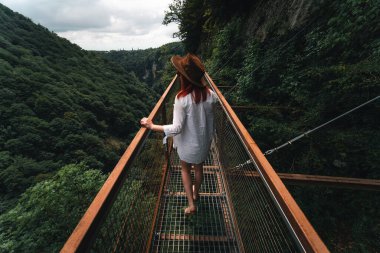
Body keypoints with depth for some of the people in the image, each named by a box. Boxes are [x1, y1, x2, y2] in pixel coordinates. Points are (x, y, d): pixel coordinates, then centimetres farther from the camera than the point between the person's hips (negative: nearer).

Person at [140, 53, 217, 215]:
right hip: (204, 142, 4)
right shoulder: (210, 95, -13)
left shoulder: (182, 98, -28)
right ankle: (196, 193, 55)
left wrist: (151, 126, -18)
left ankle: (191, 204, 28)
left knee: (185, 169, 25)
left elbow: (176, 128, -26)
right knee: (199, 167, 29)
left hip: (188, 144, -4)